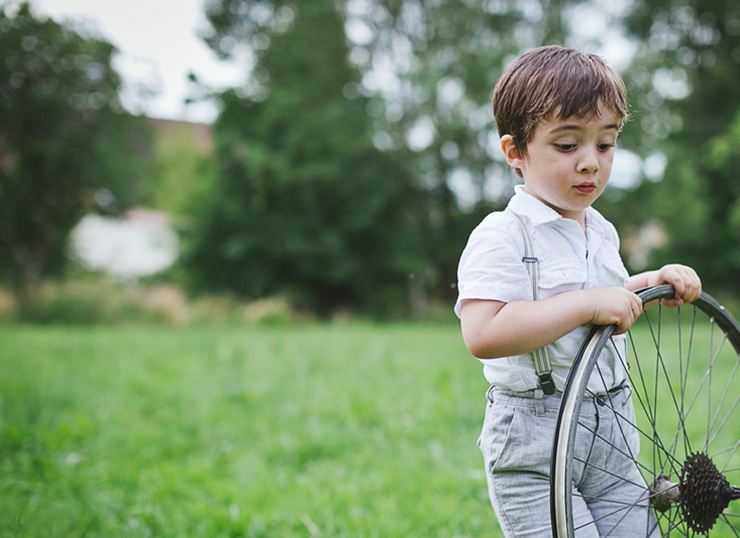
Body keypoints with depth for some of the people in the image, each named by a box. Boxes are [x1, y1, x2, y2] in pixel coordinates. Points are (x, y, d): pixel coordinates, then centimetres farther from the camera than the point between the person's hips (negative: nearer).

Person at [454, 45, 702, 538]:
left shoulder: (601, 231, 12)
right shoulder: (502, 236, -15)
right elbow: (484, 334, -29)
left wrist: (654, 281, 15)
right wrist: (588, 303, -26)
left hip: (611, 438, 8)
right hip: (533, 449, -7)